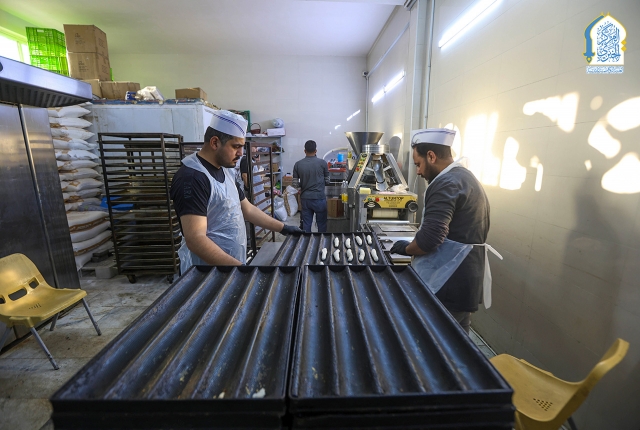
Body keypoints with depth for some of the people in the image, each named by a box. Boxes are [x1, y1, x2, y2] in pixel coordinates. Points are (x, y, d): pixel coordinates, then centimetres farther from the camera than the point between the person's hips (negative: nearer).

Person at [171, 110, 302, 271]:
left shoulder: (225, 170, 7)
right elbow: (195, 239, -27)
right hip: (208, 273, -8)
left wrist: (283, 228, 10)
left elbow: (247, 209, 13)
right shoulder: (192, 178, -21)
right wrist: (240, 268, -33)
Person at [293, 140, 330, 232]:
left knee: (306, 224, 11)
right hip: (319, 198, -2)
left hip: (305, 198, 2)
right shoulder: (322, 163, -7)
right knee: (321, 224, 10)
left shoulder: (297, 164, -2)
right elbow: (327, 181, 1)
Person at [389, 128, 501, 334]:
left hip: (448, 285, -10)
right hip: (467, 280, 10)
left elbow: (429, 239, -26)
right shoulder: (467, 177, 14)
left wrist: (406, 248, -7)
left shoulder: (446, 184, -18)